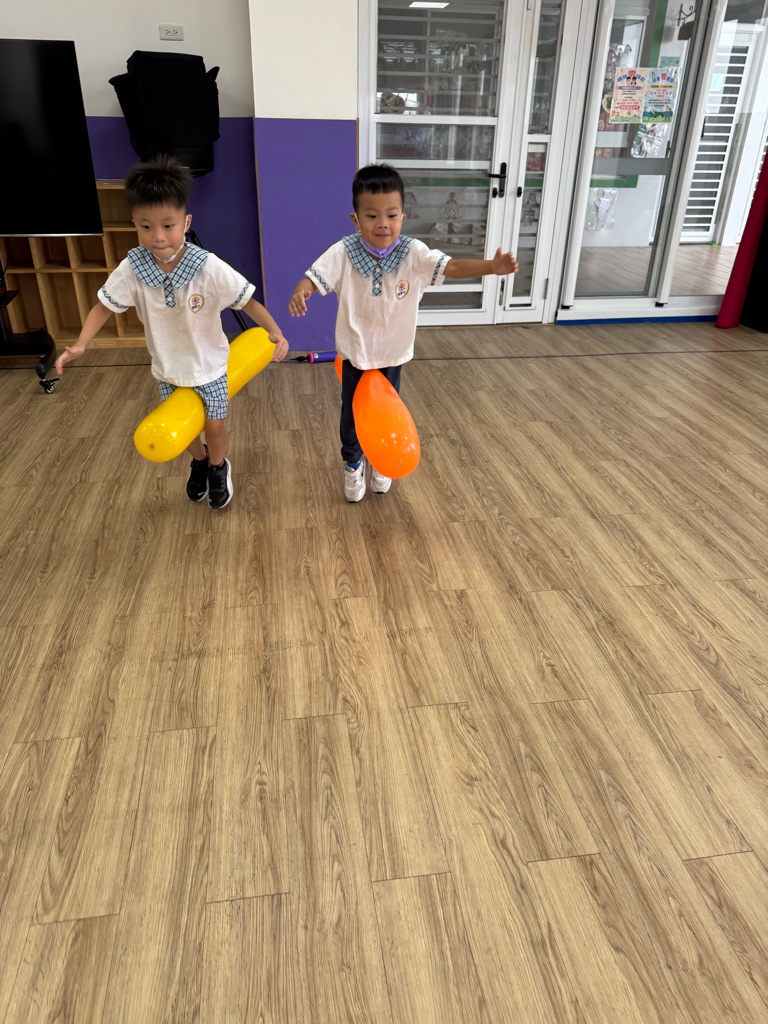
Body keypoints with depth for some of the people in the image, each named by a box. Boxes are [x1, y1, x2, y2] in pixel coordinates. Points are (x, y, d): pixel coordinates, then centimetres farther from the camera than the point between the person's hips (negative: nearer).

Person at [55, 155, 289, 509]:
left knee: (214, 426, 11)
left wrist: (274, 331, -39)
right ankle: (199, 461, 53)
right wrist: (80, 344, -22)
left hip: (210, 364, -2)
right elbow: (105, 305, -10)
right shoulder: (132, 269, -21)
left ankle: (218, 467, 45)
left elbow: (247, 301, -23)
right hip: (167, 368, 3)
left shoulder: (210, 268, -28)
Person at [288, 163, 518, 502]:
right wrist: (300, 293, -46)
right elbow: (314, 277, -21)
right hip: (354, 350, -1)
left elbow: (452, 267, -23)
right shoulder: (343, 253, -17)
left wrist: (491, 266, -39)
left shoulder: (414, 254, -15)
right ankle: (353, 464, 40)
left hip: (392, 351, 1)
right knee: (352, 412, 15)